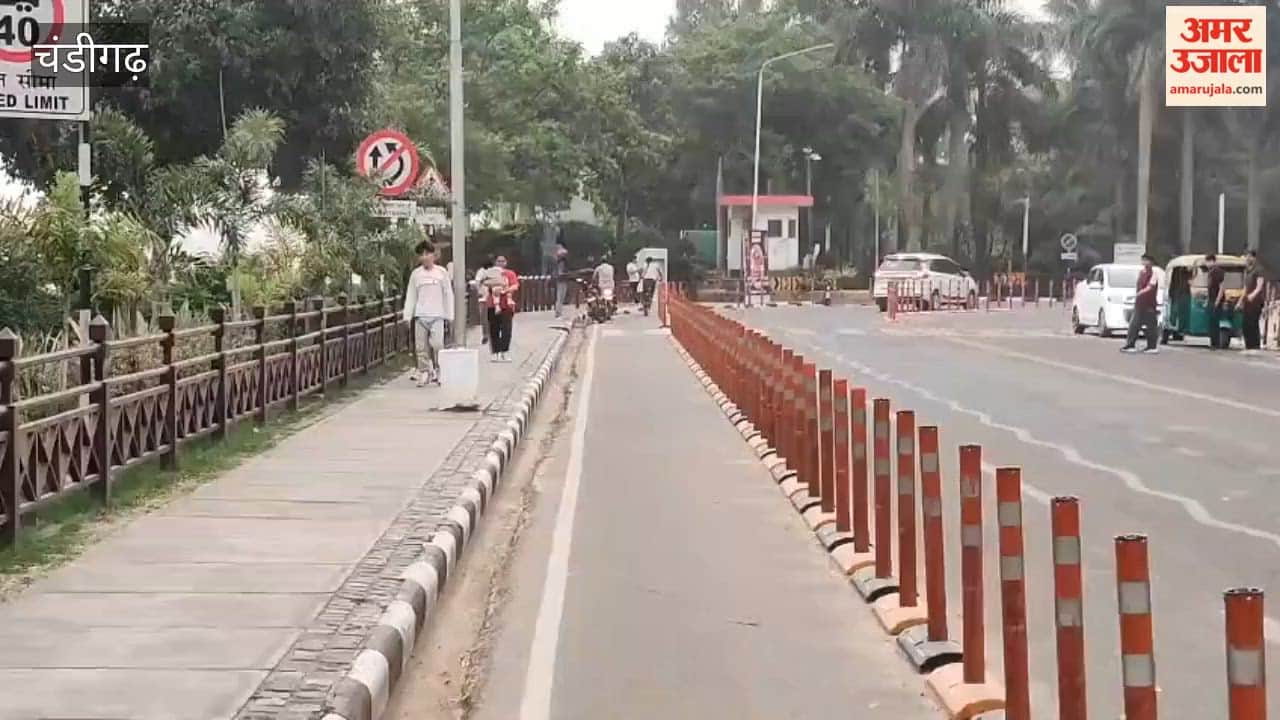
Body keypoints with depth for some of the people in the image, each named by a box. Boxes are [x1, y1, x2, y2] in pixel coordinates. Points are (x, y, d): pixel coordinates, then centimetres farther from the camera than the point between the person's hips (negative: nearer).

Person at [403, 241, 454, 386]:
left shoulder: (441, 272, 4)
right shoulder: (415, 274, 9)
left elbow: (448, 294, 7)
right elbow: (410, 296, 11)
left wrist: (449, 315, 3)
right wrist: (407, 316, 6)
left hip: (437, 315, -2)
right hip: (420, 315, 2)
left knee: (437, 344, -9)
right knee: (421, 347, 0)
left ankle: (439, 373, 4)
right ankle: (423, 372, 8)